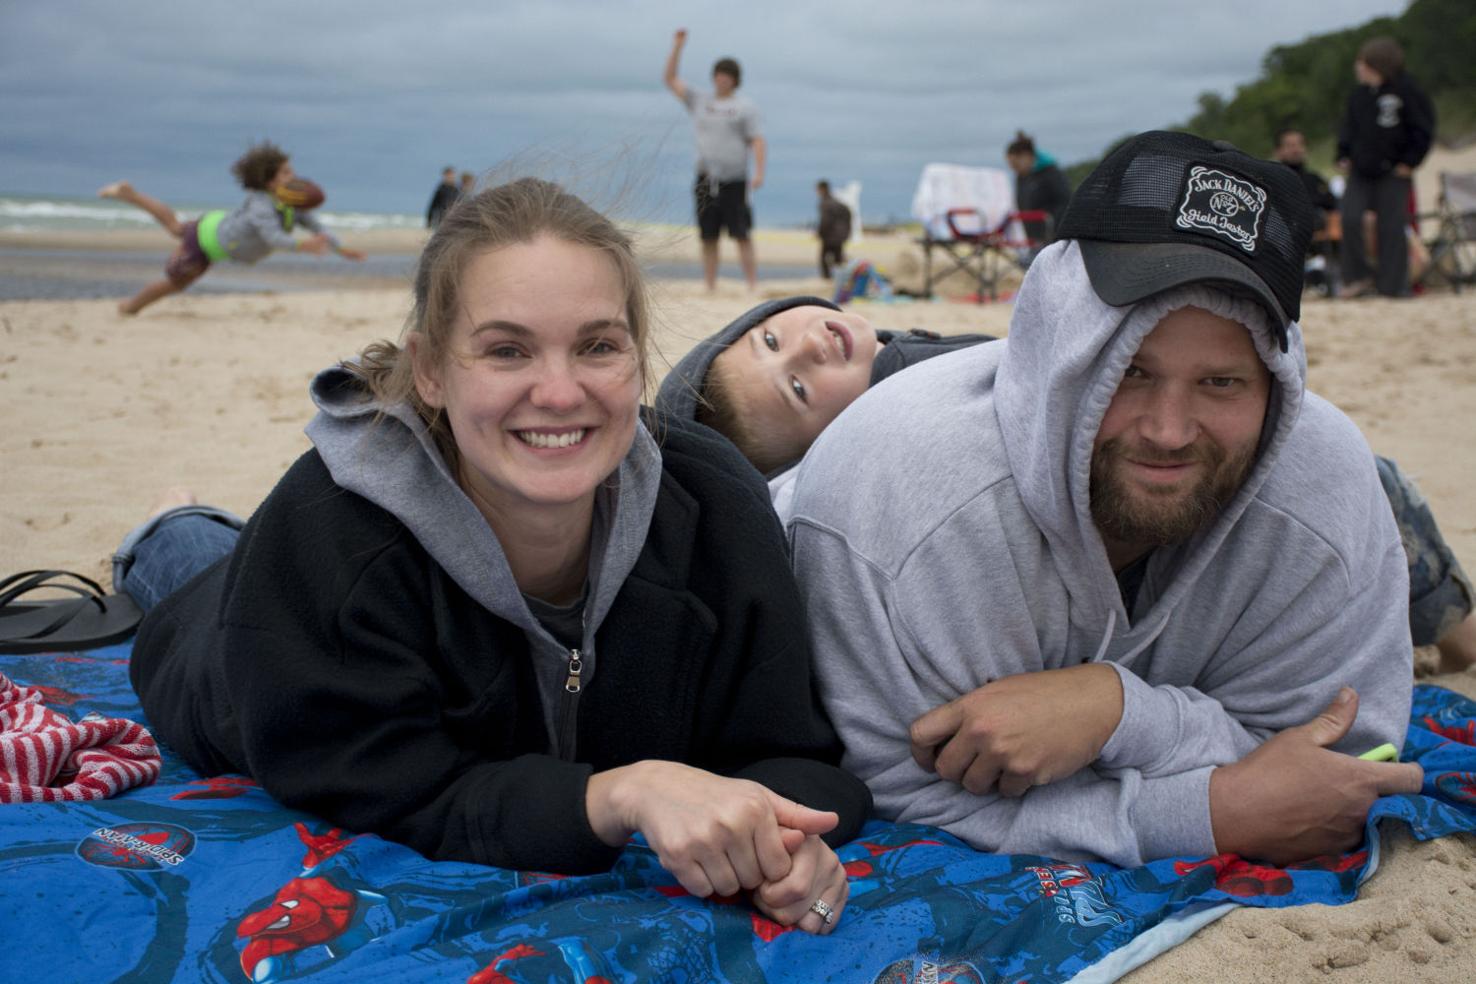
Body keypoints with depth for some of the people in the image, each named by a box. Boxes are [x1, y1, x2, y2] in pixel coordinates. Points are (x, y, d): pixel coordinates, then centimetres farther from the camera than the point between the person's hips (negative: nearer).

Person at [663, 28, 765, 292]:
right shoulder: (700, 102, 16)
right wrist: (677, 46, 10)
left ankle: (753, 286, -8)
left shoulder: (745, 107, 6)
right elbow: (670, 79, 18)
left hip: (734, 181, -3)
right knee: (708, 238, 3)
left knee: (741, 236, -9)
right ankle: (710, 288, 6)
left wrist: (759, 172, -16)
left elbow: (757, 142, -2)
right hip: (706, 179, 4)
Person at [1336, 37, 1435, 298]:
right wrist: (1343, 156, 5)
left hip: (1392, 173, -4)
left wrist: (1409, 162, -8)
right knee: (1350, 220, -10)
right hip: (1360, 171, 4)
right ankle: (1357, 278, 2)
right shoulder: (1358, 94, 7)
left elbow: (1424, 129, -4)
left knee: (1392, 228, -2)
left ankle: (1392, 285, 6)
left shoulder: (1406, 91, -8)